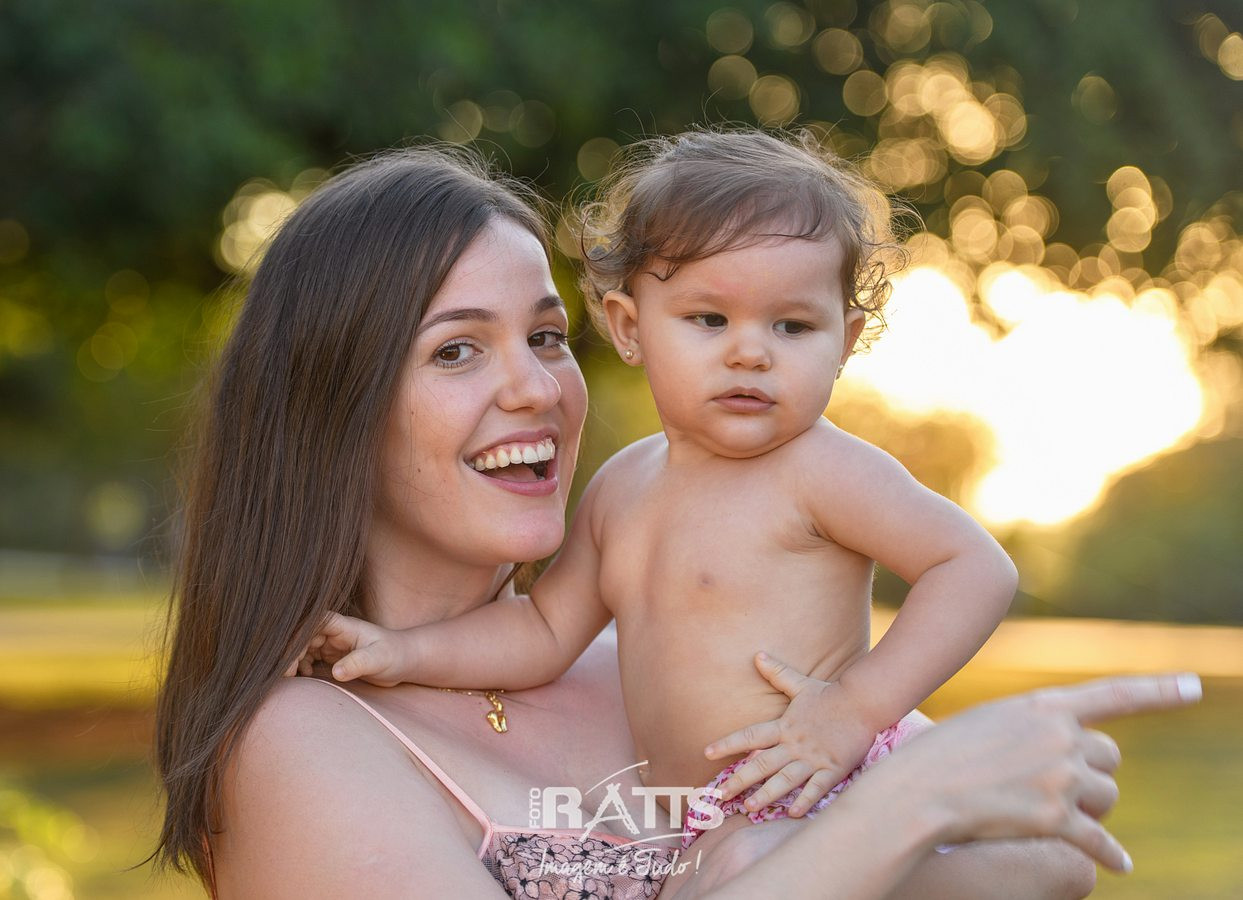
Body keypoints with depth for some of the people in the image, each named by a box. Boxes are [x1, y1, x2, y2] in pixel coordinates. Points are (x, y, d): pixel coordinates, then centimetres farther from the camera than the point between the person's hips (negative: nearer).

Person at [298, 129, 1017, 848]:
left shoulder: (822, 468, -11)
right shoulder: (621, 487, 11)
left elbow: (981, 570, -15)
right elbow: (545, 628, 19)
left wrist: (858, 705, -23)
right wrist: (406, 652, 7)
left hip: (835, 806, -8)